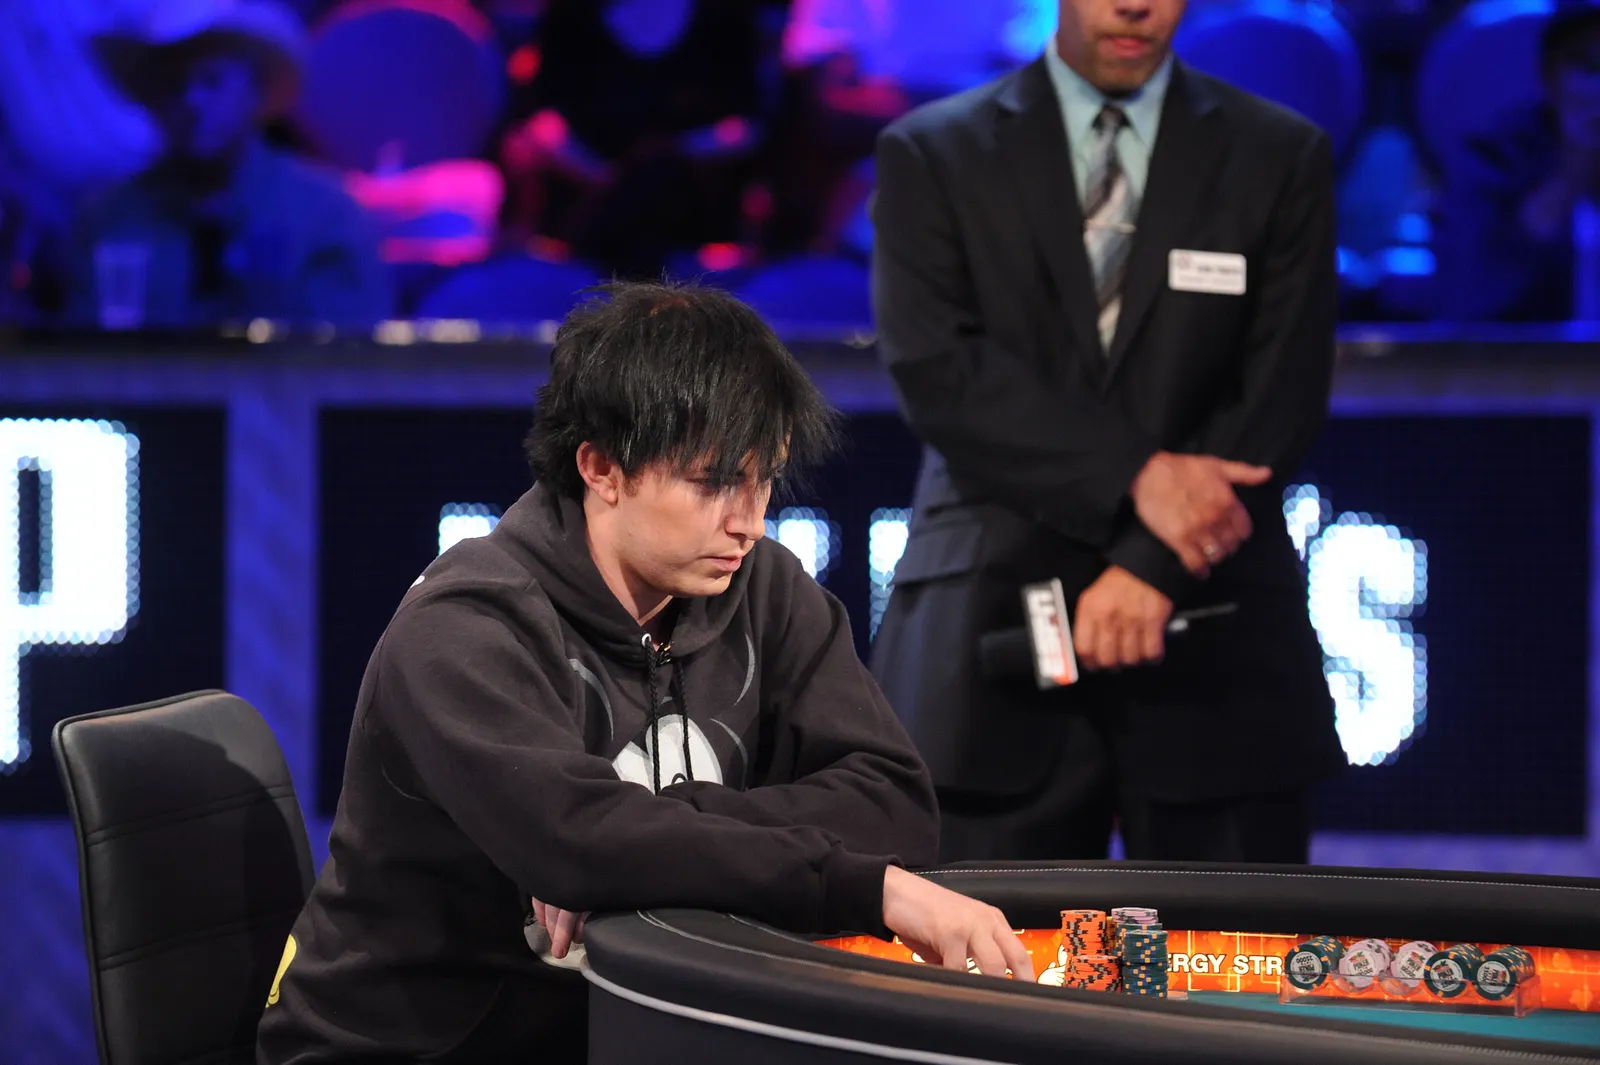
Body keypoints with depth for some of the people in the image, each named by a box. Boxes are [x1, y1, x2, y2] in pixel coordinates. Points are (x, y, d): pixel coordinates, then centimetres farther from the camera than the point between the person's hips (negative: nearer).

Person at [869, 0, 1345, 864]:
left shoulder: (1282, 159, 10)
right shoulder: (929, 155, 8)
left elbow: (1281, 397, 1)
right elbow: (937, 374, -5)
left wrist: (1155, 564, -12)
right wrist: (1134, 475, -16)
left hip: (1213, 656, 1)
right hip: (994, 636, -1)